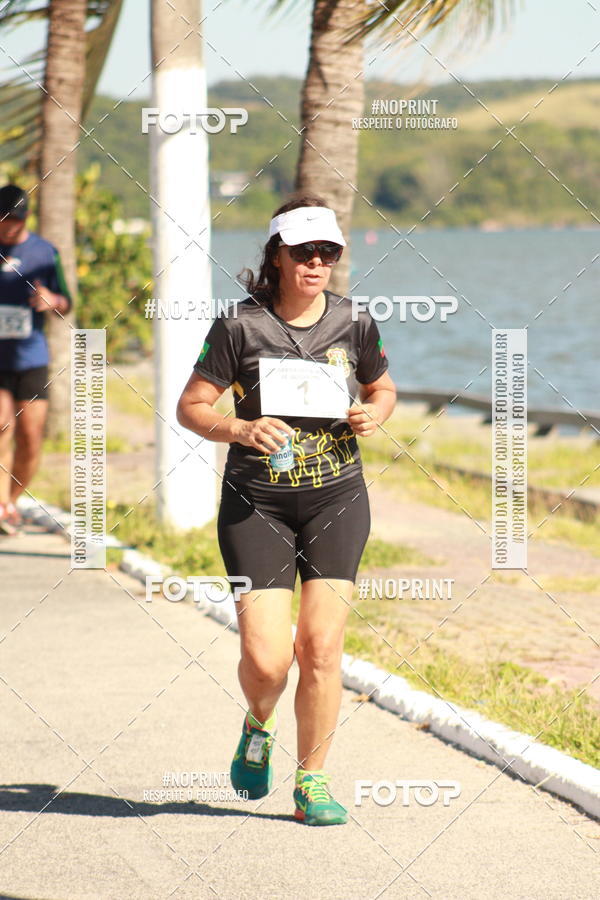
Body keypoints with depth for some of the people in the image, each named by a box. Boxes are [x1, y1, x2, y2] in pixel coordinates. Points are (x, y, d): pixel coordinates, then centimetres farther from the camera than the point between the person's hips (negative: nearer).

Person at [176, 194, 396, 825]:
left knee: (321, 647, -6)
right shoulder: (241, 327, -6)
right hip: (256, 505, -2)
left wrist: (374, 413, -4)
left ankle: (311, 781, 10)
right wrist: (241, 429, -21)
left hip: (336, 499, 2)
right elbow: (190, 407, -3)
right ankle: (258, 726, 27)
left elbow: (383, 388, 19)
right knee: (266, 658, -9)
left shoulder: (354, 323, 2)